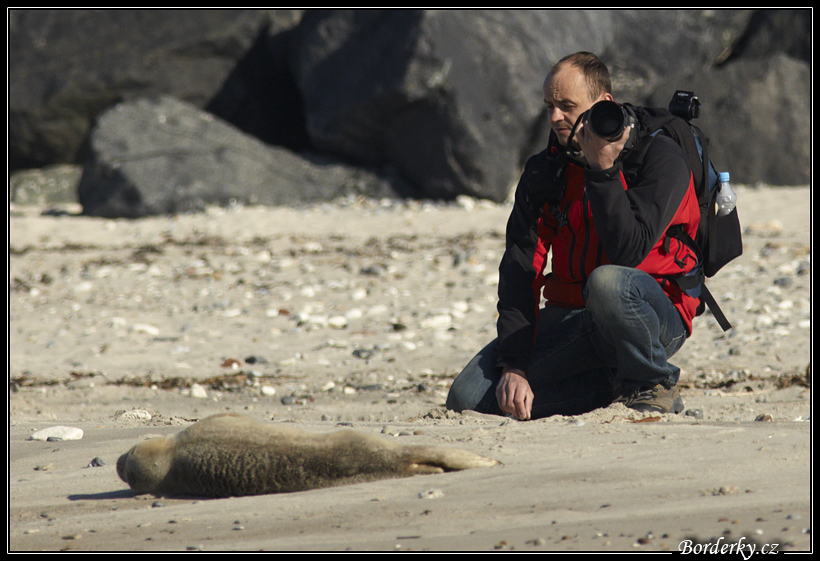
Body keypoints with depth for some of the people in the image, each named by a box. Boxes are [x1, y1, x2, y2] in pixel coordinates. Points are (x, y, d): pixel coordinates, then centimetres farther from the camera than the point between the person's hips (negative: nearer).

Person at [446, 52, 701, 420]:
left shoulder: (660, 158, -11)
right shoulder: (544, 171, 5)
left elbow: (627, 254, -24)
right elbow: (520, 268, -4)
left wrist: (603, 169, -27)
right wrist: (515, 365, -15)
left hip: (655, 316, -5)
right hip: (570, 319, 5)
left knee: (606, 283, -41)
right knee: (467, 396, -13)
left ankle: (654, 386, -13)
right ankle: (616, 387, 1)